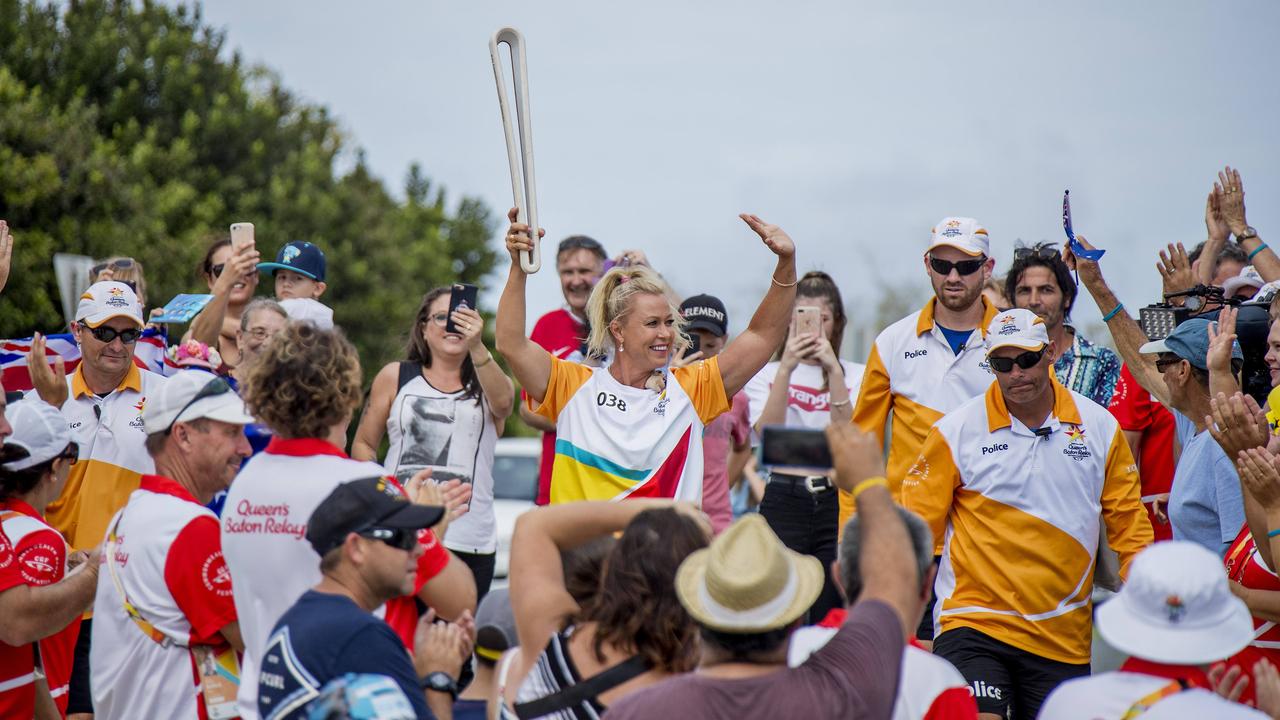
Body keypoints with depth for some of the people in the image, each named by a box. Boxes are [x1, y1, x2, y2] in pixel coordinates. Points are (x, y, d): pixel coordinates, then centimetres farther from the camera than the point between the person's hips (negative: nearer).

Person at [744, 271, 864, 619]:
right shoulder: (765, 374, 8)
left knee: (833, 614, 1)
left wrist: (833, 370, -15)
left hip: (839, 500, 1)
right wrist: (786, 368, -17)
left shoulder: (856, 375, 9)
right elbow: (767, 433, -9)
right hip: (784, 499, -1)